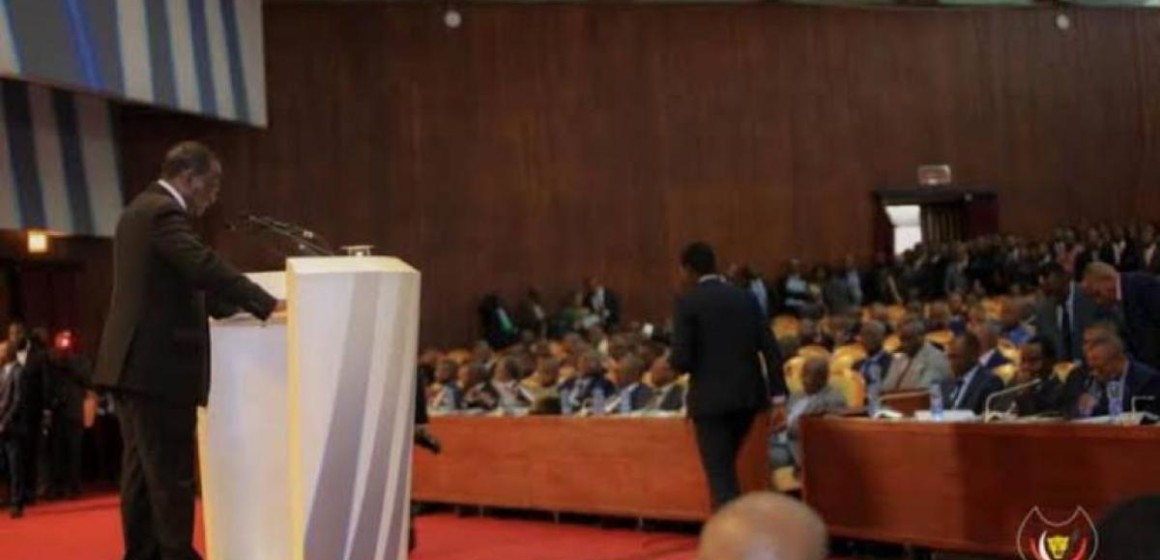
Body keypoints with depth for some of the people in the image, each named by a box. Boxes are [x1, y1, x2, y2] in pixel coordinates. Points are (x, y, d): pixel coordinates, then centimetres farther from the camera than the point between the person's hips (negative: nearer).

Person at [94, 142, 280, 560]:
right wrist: (267, 305, -23)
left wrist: (238, 306, 19)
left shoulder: (142, 209, 20)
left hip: (137, 363, 10)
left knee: (144, 469, 11)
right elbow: (205, 267, -25)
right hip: (158, 365, -10)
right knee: (172, 475, -7)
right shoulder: (164, 212, -13)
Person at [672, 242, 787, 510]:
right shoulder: (746, 297, 9)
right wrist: (778, 392, 1)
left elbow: (682, 358, -12)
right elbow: (770, 347, 2)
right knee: (725, 468, 23)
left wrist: (674, 362, 11)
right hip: (748, 394, 6)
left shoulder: (688, 301, -6)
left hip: (711, 397, -5)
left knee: (720, 474, 0)